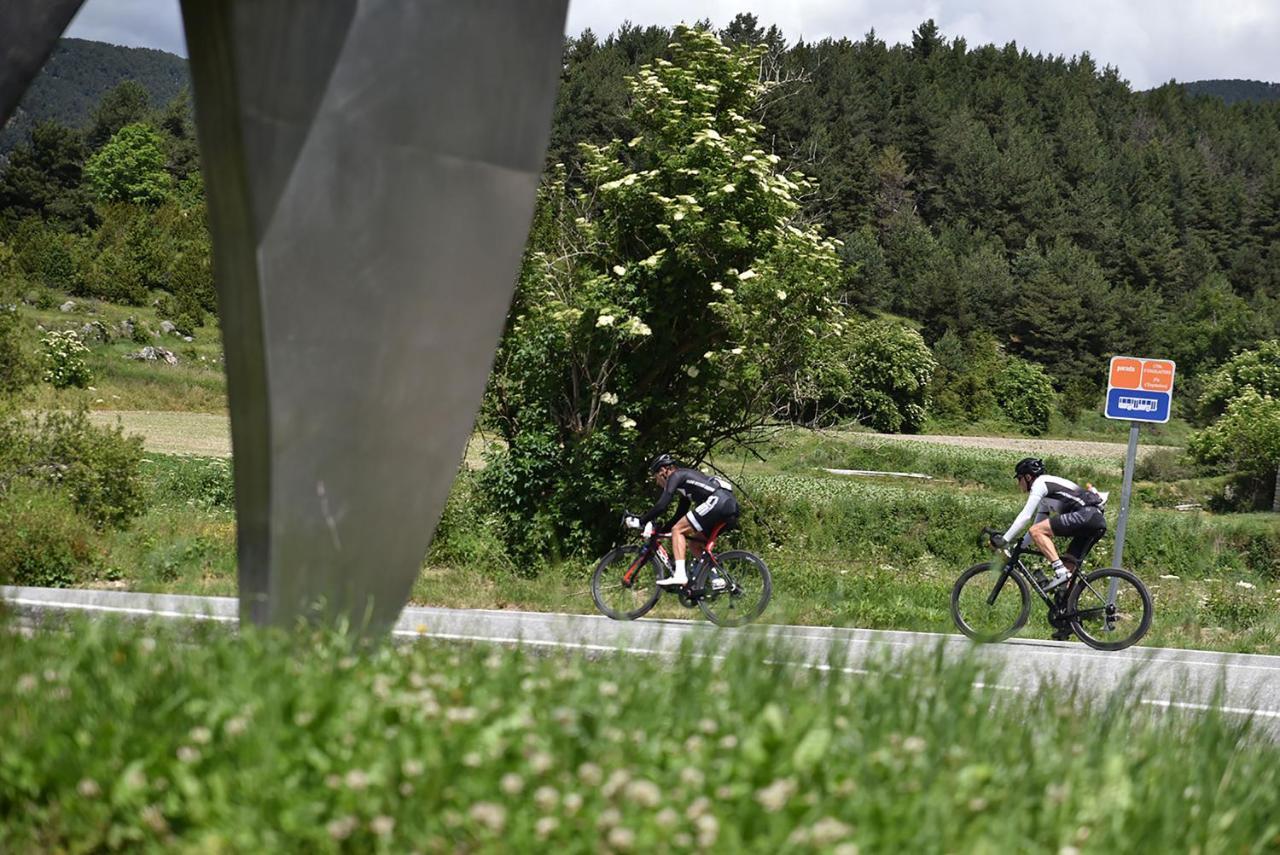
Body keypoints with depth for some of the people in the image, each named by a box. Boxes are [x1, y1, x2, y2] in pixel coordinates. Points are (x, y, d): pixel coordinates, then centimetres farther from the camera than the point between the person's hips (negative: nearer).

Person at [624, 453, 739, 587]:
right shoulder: (685, 478, 32)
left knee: (677, 530, -5)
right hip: (731, 505, 10)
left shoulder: (675, 476, 4)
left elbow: (661, 506, -7)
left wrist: (640, 521, 1)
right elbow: (680, 515, 35)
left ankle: (680, 575, -16)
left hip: (717, 501, -10)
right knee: (695, 544, 19)